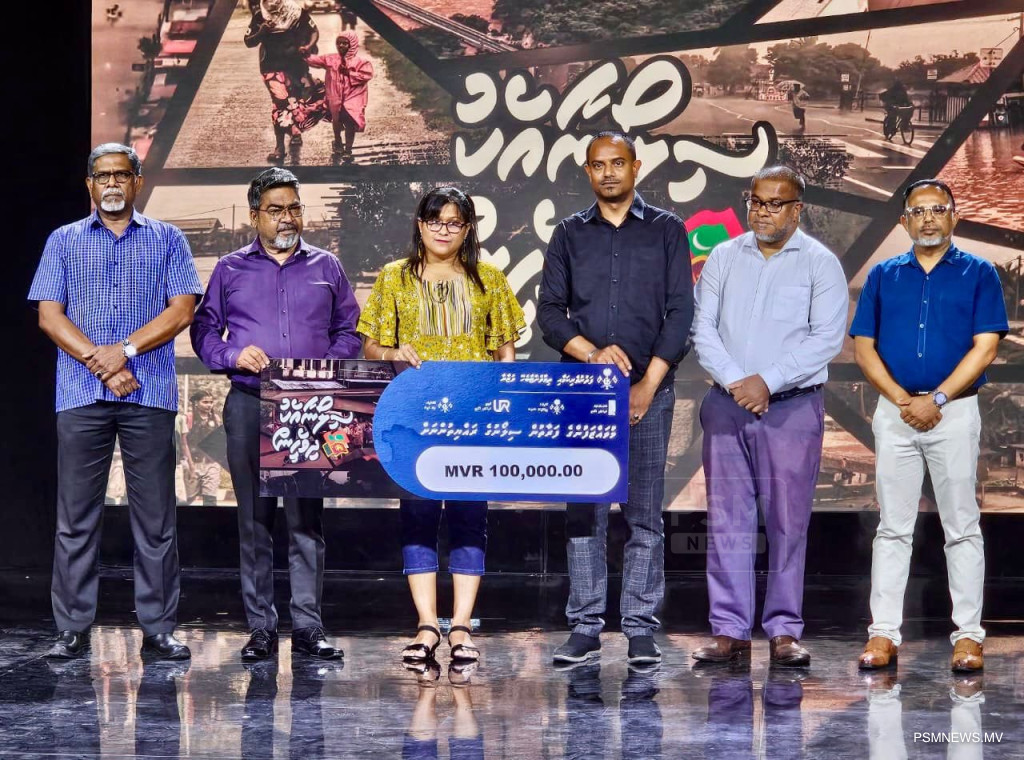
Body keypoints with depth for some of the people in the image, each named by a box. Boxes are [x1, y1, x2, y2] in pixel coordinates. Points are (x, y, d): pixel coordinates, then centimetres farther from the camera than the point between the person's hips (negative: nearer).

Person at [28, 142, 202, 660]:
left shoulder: (167, 240, 12)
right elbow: (50, 315, 4)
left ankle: (158, 631, 4)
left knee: (155, 516, 0)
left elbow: (182, 309, 1)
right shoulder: (64, 242, 14)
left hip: (150, 395, 0)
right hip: (81, 397, 1)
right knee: (76, 517, 0)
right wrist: (97, 360, -10)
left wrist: (124, 351, -10)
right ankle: (73, 631, 4)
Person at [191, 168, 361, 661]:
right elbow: (204, 330, 10)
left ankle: (308, 627, 0)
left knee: (307, 518, -3)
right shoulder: (231, 270, 12)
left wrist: (328, 370, -6)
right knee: (255, 518, 1)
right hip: (249, 405, 0)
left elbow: (348, 332, 12)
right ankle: (260, 629, 5)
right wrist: (234, 355, -9)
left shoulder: (326, 268, 14)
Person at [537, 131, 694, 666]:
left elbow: (680, 312, 1)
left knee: (644, 515, -1)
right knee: (583, 512, 1)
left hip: (648, 390, -1)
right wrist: (592, 352, -12)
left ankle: (641, 628, 3)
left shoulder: (667, 231, 6)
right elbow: (549, 311, 6)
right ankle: (585, 628, 4)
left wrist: (648, 385, -8)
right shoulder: (569, 235, 11)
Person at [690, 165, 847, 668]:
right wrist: (734, 381, -10)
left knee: (788, 522, -1)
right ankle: (729, 631, 3)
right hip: (727, 403, 3)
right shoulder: (724, 259, 11)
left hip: (792, 406, -2)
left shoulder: (820, 263, 2)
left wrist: (768, 381, -13)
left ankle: (784, 631, 4)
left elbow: (827, 339, -6)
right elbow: (703, 329, 6)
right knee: (727, 519, 0)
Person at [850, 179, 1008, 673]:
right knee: (893, 527, 3)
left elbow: (985, 347, -4)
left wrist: (936, 399, -12)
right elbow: (863, 348, 6)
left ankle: (968, 635, 3)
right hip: (894, 413, 2)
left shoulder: (978, 274, 4)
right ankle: (884, 633, 5)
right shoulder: (883, 276, 11)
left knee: (962, 527, 1)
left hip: (955, 411, -2)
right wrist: (902, 399, -8)